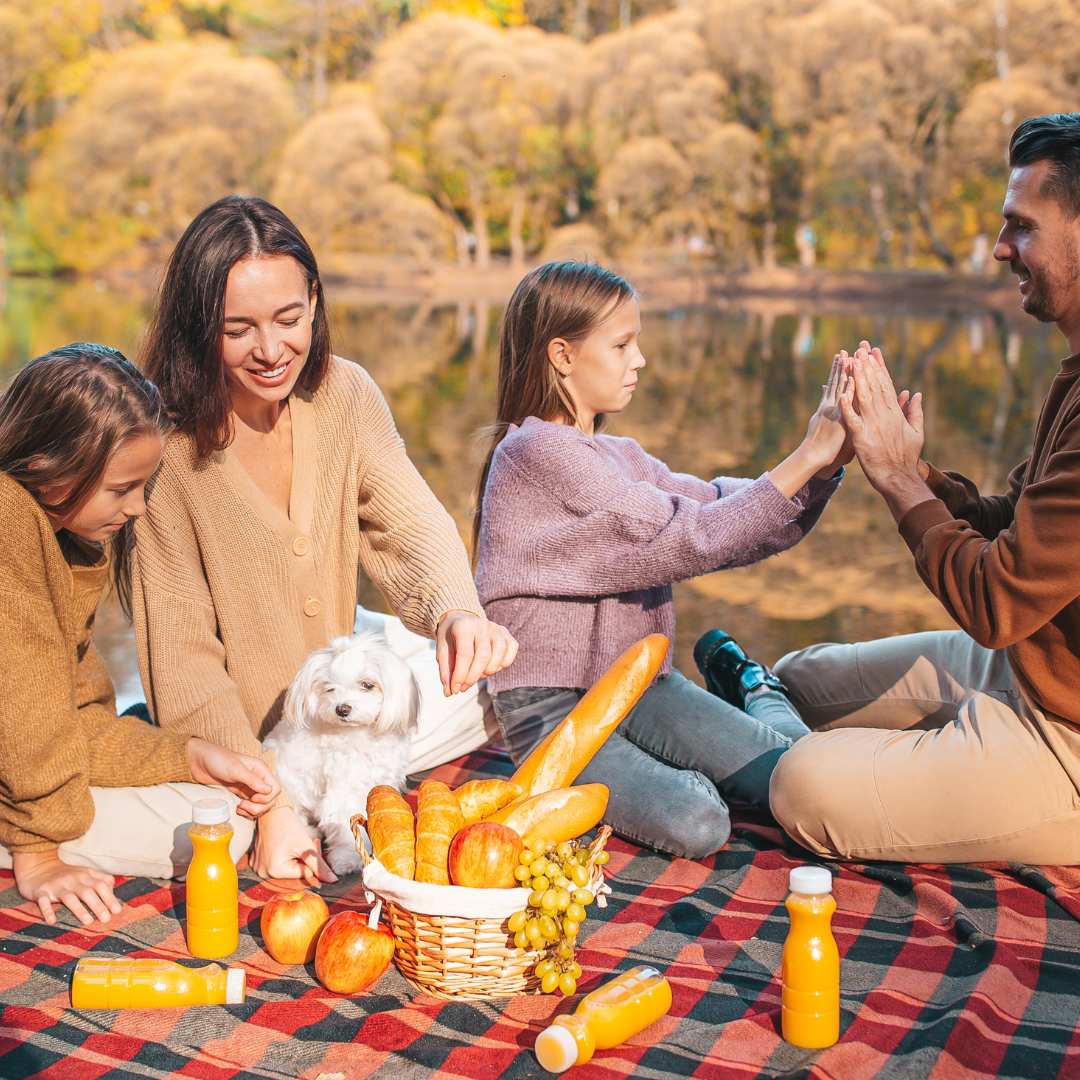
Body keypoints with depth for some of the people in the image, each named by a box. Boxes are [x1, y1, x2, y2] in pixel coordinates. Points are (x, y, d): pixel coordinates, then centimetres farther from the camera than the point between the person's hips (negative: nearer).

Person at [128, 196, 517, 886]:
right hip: (234, 738, -4)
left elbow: (409, 522, -23)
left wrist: (456, 608, -47)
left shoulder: (346, 395, -9)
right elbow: (184, 655, -24)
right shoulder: (165, 443, -24)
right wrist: (268, 806, -33)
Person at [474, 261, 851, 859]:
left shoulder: (618, 456, 13)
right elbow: (685, 537, -20)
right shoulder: (537, 450, -17)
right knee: (694, 824, -28)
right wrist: (806, 458, -19)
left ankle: (751, 685, 21)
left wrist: (826, 462, -12)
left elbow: (720, 507, 2)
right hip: (553, 710, -7)